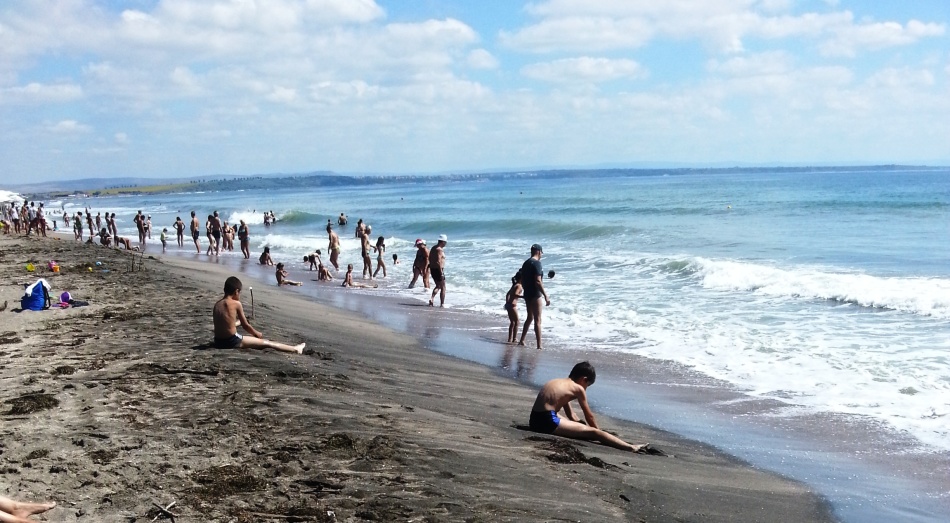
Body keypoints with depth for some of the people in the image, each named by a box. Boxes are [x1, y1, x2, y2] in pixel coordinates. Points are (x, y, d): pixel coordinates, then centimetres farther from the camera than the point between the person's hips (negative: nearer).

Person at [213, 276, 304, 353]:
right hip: (232, 342, -7)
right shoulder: (236, 304, -10)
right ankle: (295, 349, 16)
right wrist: (257, 333, 16)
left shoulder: (217, 304, 7)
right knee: (266, 343, 7)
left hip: (218, 342, 7)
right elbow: (246, 325, -3)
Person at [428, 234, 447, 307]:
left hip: (432, 269, 9)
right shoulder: (440, 250, -17)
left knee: (438, 286, 22)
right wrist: (441, 272, -22)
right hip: (438, 270, -9)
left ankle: (432, 298, 4)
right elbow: (438, 262, -24)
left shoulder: (433, 248, 11)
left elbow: (430, 259, 16)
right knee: (443, 288, 3)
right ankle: (442, 304, 4)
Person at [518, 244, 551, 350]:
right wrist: (546, 296, -21)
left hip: (527, 294, 9)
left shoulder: (526, 263, 12)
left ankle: (522, 340, 26)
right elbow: (538, 281, -22)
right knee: (537, 320, -6)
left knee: (529, 317, 21)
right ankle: (539, 346, -7)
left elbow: (522, 281, 17)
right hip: (535, 295, -9)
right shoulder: (536, 263, -15)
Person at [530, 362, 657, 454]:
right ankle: (632, 448, -10)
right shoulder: (578, 389, 3)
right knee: (594, 432, -7)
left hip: (535, 420, 9)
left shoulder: (558, 382, 25)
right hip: (548, 421, -9)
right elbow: (589, 416, 13)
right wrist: (598, 431, 26)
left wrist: (579, 424, 36)